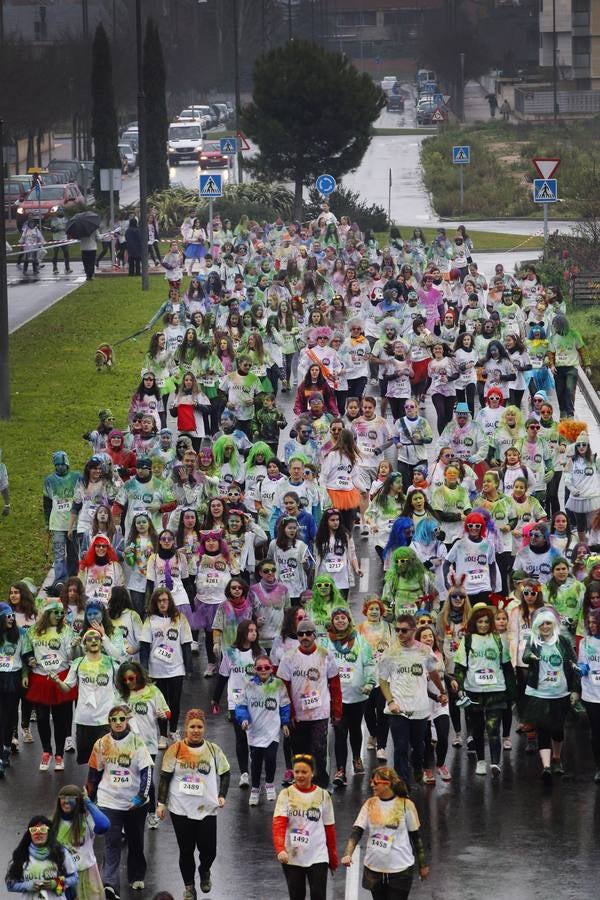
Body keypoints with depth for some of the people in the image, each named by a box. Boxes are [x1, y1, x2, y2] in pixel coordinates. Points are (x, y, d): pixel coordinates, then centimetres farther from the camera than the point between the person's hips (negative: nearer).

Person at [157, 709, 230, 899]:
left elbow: (225, 774, 10)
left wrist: (222, 796, -2)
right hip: (181, 809, -1)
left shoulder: (213, 750, 0)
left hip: (207, 809, 1)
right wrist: (161, 803, -1)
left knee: (208, 849, 0)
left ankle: (205, 872, 34)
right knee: (186, 850, 5)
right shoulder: (175, 750, -3)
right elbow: (165, 778, 1)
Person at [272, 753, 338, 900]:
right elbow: (278, 825, -13)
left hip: (317, 857, 0)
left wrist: (333, 857, 13)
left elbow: (329, 828, 8)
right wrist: (280, 849, -29)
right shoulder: (286, 794, -2)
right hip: (292, 857, 0)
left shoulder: (323, 796, 2)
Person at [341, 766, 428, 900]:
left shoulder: (405, 805, -7)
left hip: (400, 869, -4)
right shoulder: (370, 804, 1)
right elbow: (357, 831, -5)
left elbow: (416, 836, 1)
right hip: (374, 868, 4)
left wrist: (422, 865, 5)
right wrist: (348, 854, -21)